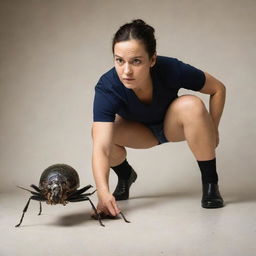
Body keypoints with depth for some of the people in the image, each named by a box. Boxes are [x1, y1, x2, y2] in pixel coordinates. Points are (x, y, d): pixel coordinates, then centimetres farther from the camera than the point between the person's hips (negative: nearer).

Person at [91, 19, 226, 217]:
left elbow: (218, 89, -15)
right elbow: (101, 147, -44)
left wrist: (211, 131, -17)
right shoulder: (107, 88, -35)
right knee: (101, 132, -28)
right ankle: (125, 176, 6)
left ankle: (210, 182, -16)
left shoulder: (171, 69, -33)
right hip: (140, 131, 1)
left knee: (192, 105, -33)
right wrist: (103, 192, -59)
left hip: (173, 126, -1)